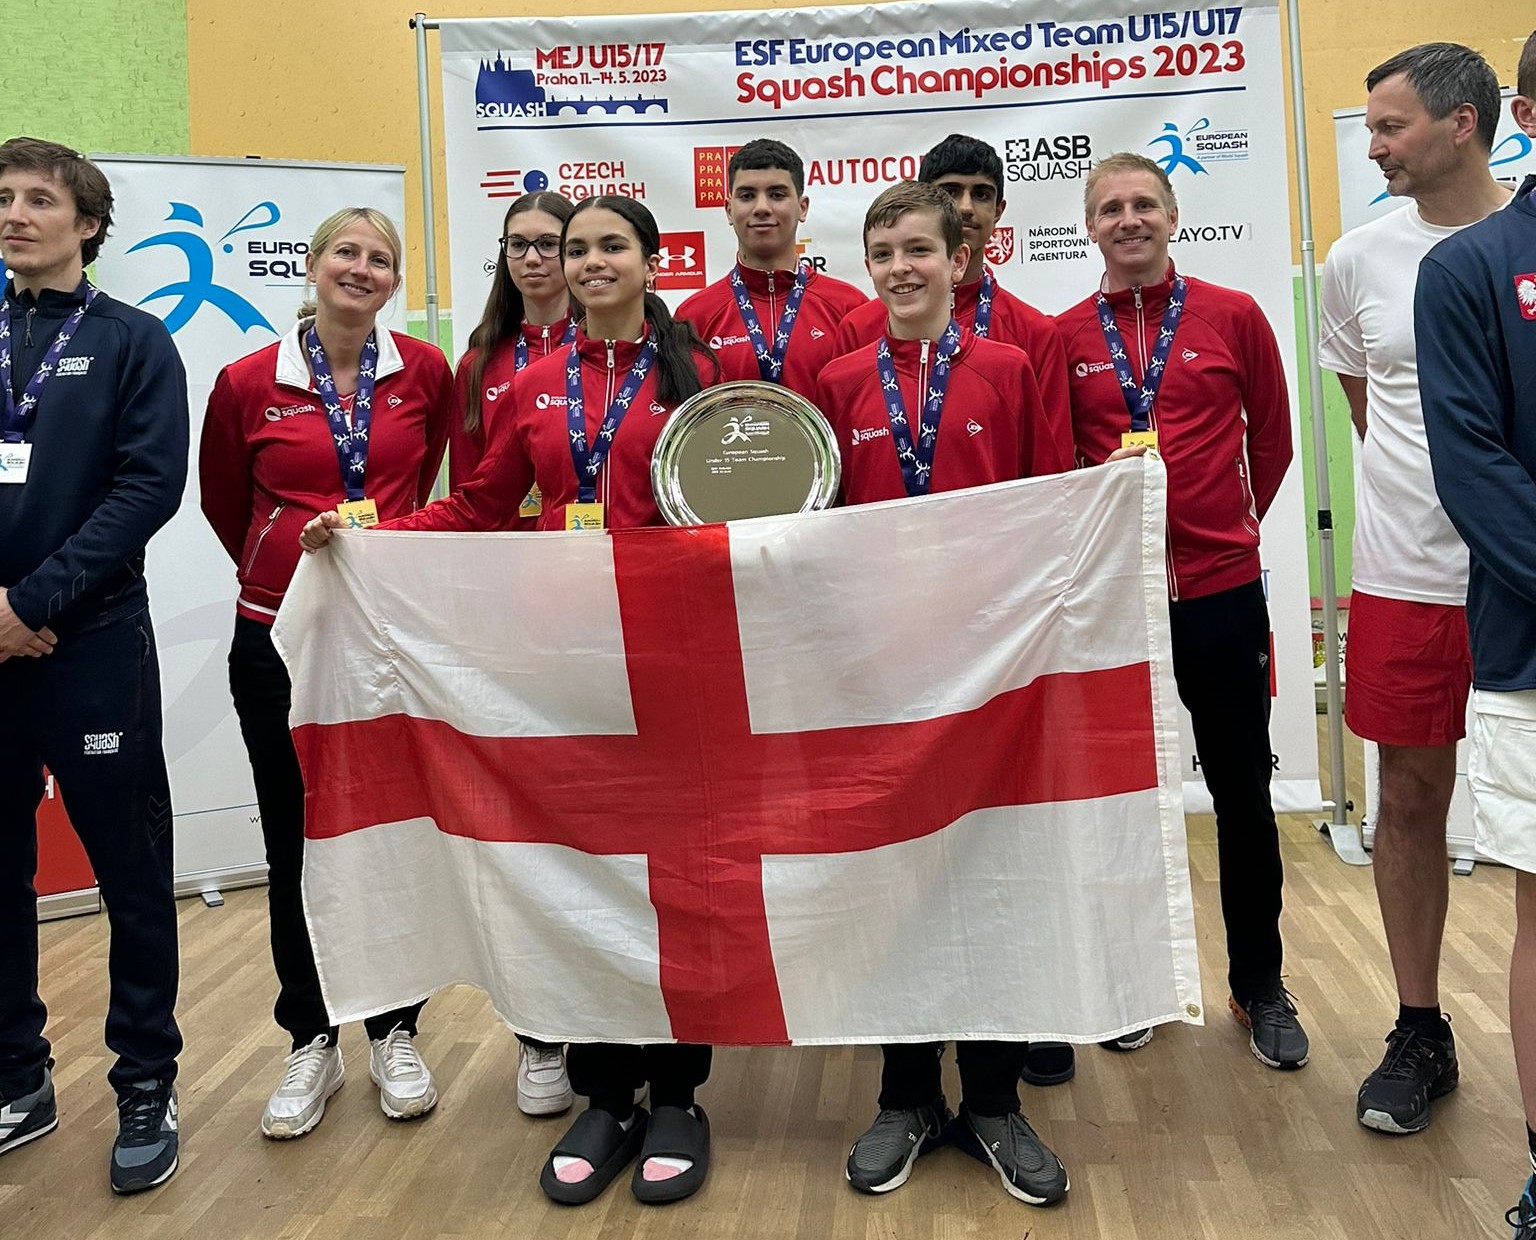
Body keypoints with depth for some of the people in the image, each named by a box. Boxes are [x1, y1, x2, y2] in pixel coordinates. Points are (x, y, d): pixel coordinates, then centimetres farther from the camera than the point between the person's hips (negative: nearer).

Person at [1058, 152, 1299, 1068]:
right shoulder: (1064, 336, 3)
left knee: (1243, 793, 8)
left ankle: (1261, 986, 26)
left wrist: (1226, 532, 10)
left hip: (1221, 591, 0)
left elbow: (1272, 442, 8)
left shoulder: (1234, 316, 2)